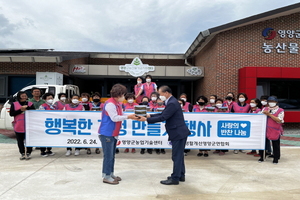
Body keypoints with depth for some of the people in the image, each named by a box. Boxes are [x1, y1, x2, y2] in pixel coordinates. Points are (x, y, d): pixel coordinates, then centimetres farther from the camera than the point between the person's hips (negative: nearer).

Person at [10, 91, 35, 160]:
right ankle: (22, 154, 19)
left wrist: (27, 108, -15)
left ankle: (28, 153, 13)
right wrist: (20, 110, -12)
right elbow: (11, 114, -3)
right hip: (18, 127, 1)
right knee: (20, 141, 7)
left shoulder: (30, 104, 7)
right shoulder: (14, 104, 6)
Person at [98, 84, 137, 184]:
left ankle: (111, 174, 26)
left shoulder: (117, 104, 13)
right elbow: (114, 118, -22)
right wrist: (128, 117, -18)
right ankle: (106, 176, 8)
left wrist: (132, 116, 3)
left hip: (113, 134, 10)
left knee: (112, 155, 15)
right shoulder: (110, 104, -18)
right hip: (107, 134, -10)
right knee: (108, 155, -3)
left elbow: (120, 116, 15)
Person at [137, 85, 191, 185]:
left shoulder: (172, 103, -20)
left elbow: (162, 117, -23)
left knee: (177, 156, -2)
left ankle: (175, 178, 7)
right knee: (179, 155, 18)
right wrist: (150, 115, 5)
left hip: (178, 133, -11)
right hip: (179, 132, 11)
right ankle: (181, 175, 28)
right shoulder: (171, 102, 13)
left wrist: (146, 119, -19)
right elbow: (163, 114, 15)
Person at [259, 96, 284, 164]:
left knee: (275, 145, 5)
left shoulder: (280, 110, 0)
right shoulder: (265, 109, 12)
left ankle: (276, 158, 19)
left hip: (275, 131, -3)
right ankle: (261, 157, 19)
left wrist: (269, 114, -18)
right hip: (265, 130, 3)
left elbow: (279, 120, -13)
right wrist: (263, 114, -11)